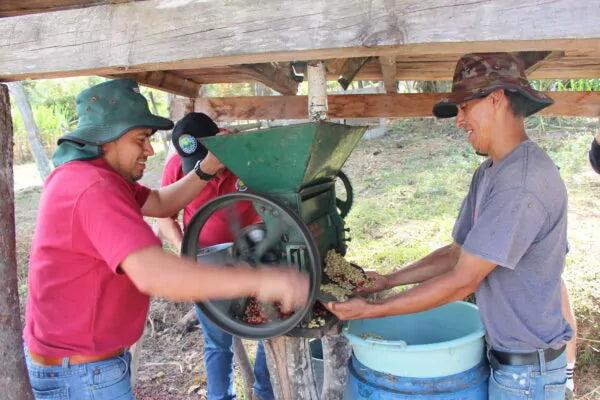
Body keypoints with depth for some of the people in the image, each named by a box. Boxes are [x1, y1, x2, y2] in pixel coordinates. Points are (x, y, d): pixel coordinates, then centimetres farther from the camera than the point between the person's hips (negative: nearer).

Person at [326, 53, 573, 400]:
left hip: (529, 370, -8)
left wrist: (371, 310, -20)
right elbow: (457, 253, 9)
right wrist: (388, 280, 2)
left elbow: (462, 282, -25)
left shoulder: (522, 183, -26)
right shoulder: (488, 173, 5)